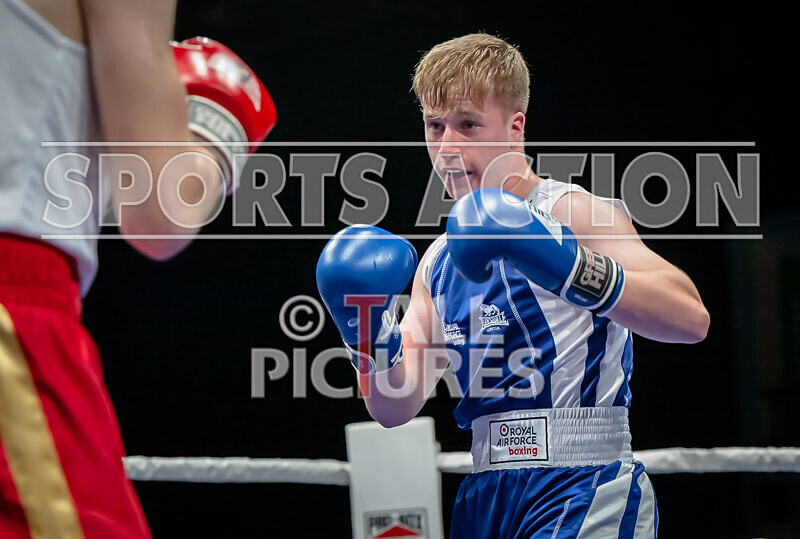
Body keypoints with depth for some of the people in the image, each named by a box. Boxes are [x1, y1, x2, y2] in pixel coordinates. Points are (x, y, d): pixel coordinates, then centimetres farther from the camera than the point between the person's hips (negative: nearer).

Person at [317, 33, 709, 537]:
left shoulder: (572, 212, -6)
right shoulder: (437, 262, 15)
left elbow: (690, 317, -20)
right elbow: (396, 407, 13)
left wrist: (569, 268, -32)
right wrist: (373, 336, -7)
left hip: (583, 484, -6)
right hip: (487, 494, 7)